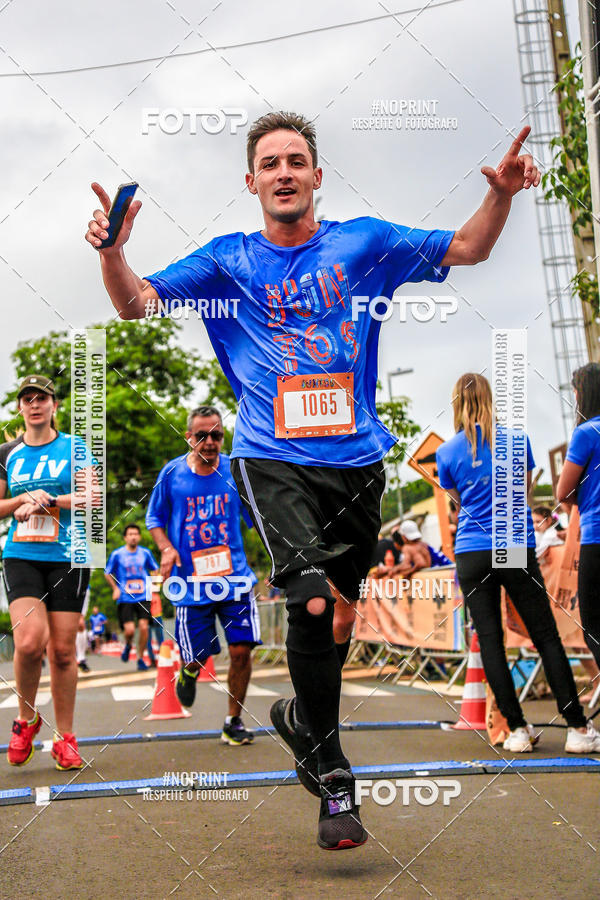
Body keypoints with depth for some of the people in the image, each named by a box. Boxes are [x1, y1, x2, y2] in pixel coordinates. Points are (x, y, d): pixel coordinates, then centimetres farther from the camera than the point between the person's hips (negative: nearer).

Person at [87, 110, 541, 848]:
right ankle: (332, 780, -6)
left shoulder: (363, 243, 8)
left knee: (342, 609, 13)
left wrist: (501, 193, -6)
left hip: (357, 459, 3)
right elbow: (137, 304, 2)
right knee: (312, 601, -22)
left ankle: (302, 719, 43)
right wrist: (112, 250, -18)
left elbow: (467, 249, 12)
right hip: (273, 461, -3)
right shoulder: (228, 261, 7)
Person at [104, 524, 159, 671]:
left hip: (143, 597, 2)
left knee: (143, 627, -10)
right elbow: (107, 573, 11)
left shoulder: (145, 553, 6)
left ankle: (140, 658, 8)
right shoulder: (117, 554, -1)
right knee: (129, 630, -12)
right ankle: (128, 645, 24)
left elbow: (155, 570, 21)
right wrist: (116, 588, 0)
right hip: (125, 598, -2)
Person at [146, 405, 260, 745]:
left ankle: (234, 722, 15)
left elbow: (256, 517, 10)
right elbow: (155, 518, 10)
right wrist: (167, 548, -7)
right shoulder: (172, 473, -2)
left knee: (242, 650, -5)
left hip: (235, 576, 1)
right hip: (190, 580, -1)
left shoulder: (237, 470, 0)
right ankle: (190, 670, 42)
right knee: (197, 656, 2)